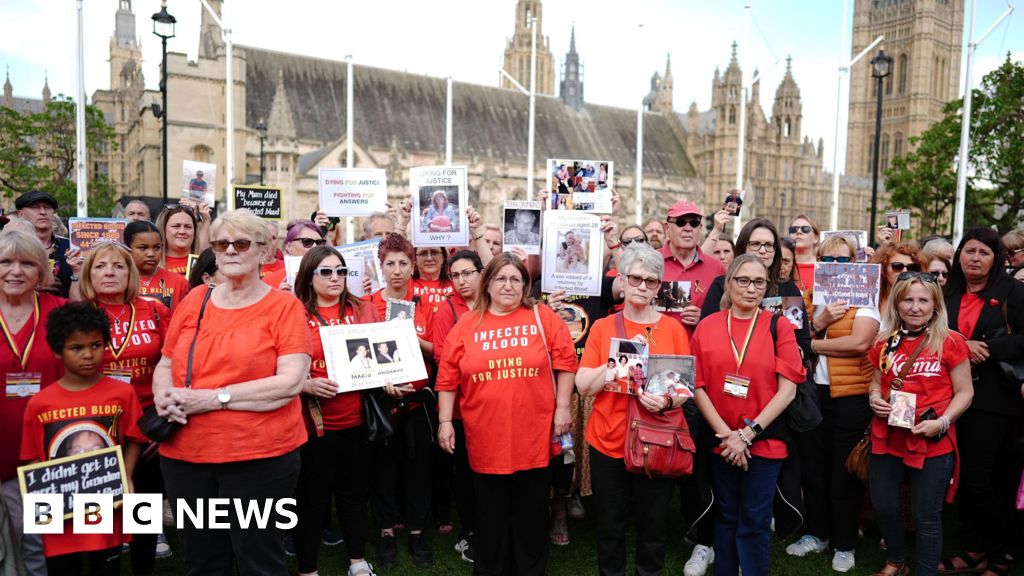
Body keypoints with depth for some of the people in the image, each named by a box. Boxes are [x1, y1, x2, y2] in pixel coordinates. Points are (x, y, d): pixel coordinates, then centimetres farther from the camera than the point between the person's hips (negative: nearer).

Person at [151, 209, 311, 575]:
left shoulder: (284, 306, -6)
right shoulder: (194, 301, 8)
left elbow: (292, 381, -16)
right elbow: (165, 365, 15)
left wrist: (215, 398, -19)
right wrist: (163, 397, -8)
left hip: (260, 456, -4)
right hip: (184, 454, 5)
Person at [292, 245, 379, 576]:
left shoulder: (363, 310, 6)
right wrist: (307, 385, -23)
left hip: (356, 420, 4)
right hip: (312, 422, -3)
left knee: (355, 492, 16)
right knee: (311, 497, 8)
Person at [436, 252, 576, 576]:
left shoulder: (543, 318, -1)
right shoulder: (466, 325, 1)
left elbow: (565, 363, 0)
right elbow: (448, 378, 2)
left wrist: (562, 408, -4)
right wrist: (445, 421, 0)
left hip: (534, 437, 0)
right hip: (486, 438, 1)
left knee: (532, 513, 13)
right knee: (490, 514, 15)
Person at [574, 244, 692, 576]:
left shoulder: (673, 329, -1)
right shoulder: (602, 328, 0)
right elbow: (583, 386, -7)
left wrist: (666, 402, -21)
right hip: (608, 442, 0)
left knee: (653, 527, 12)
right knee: (610, 528, 13)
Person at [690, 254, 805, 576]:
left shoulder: (779, 327, -3)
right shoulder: (706, 327, -1)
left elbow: (788, 389, -8)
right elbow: (697, 385, -2)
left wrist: (748, 433, -13)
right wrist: (725, 433, -11)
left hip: (764, 441, -1)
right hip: (721, 441, 2)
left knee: (754, 524, 6)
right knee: (726, 519, 16)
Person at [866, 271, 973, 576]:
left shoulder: (951, 342, -7)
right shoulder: (885, 343, 5)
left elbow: (964, 392, -5)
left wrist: (942, 422, -19)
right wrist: (874, 397, -5)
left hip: (933, 444, -4)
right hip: (886, 439, 4)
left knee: (926, 516, 7)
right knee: (883, 507, 15)